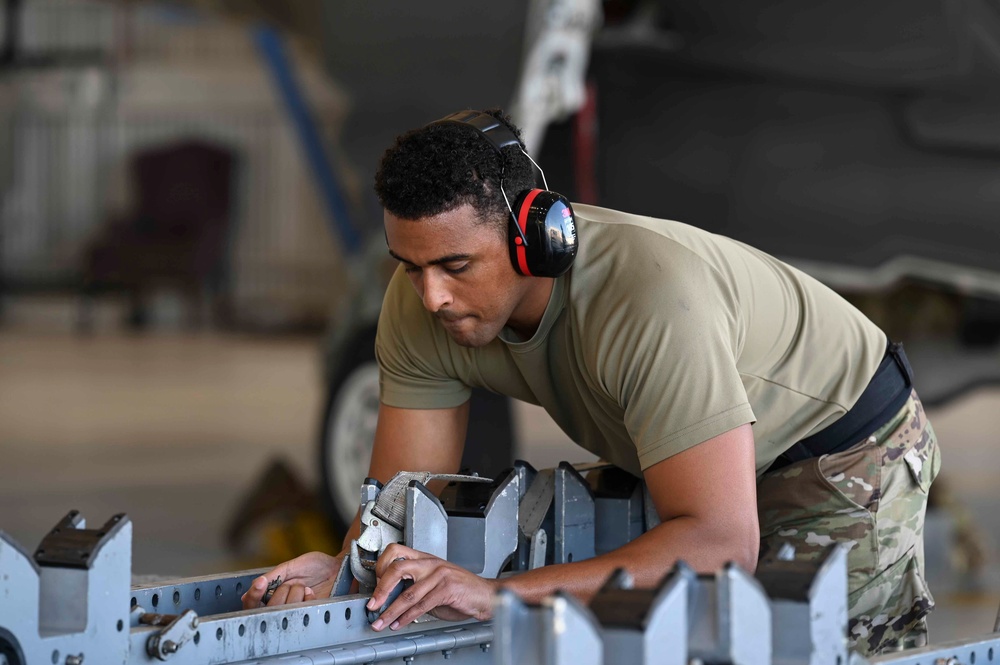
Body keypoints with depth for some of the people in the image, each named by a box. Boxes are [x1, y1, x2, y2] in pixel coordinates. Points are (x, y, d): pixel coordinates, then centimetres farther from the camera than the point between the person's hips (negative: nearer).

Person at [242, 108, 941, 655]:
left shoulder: (652, 300, -43)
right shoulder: (421, 306, -22)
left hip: (846, 456, -6)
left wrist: (501, 592, -54)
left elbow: (720, 542, -47)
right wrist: (339, 572, -39)